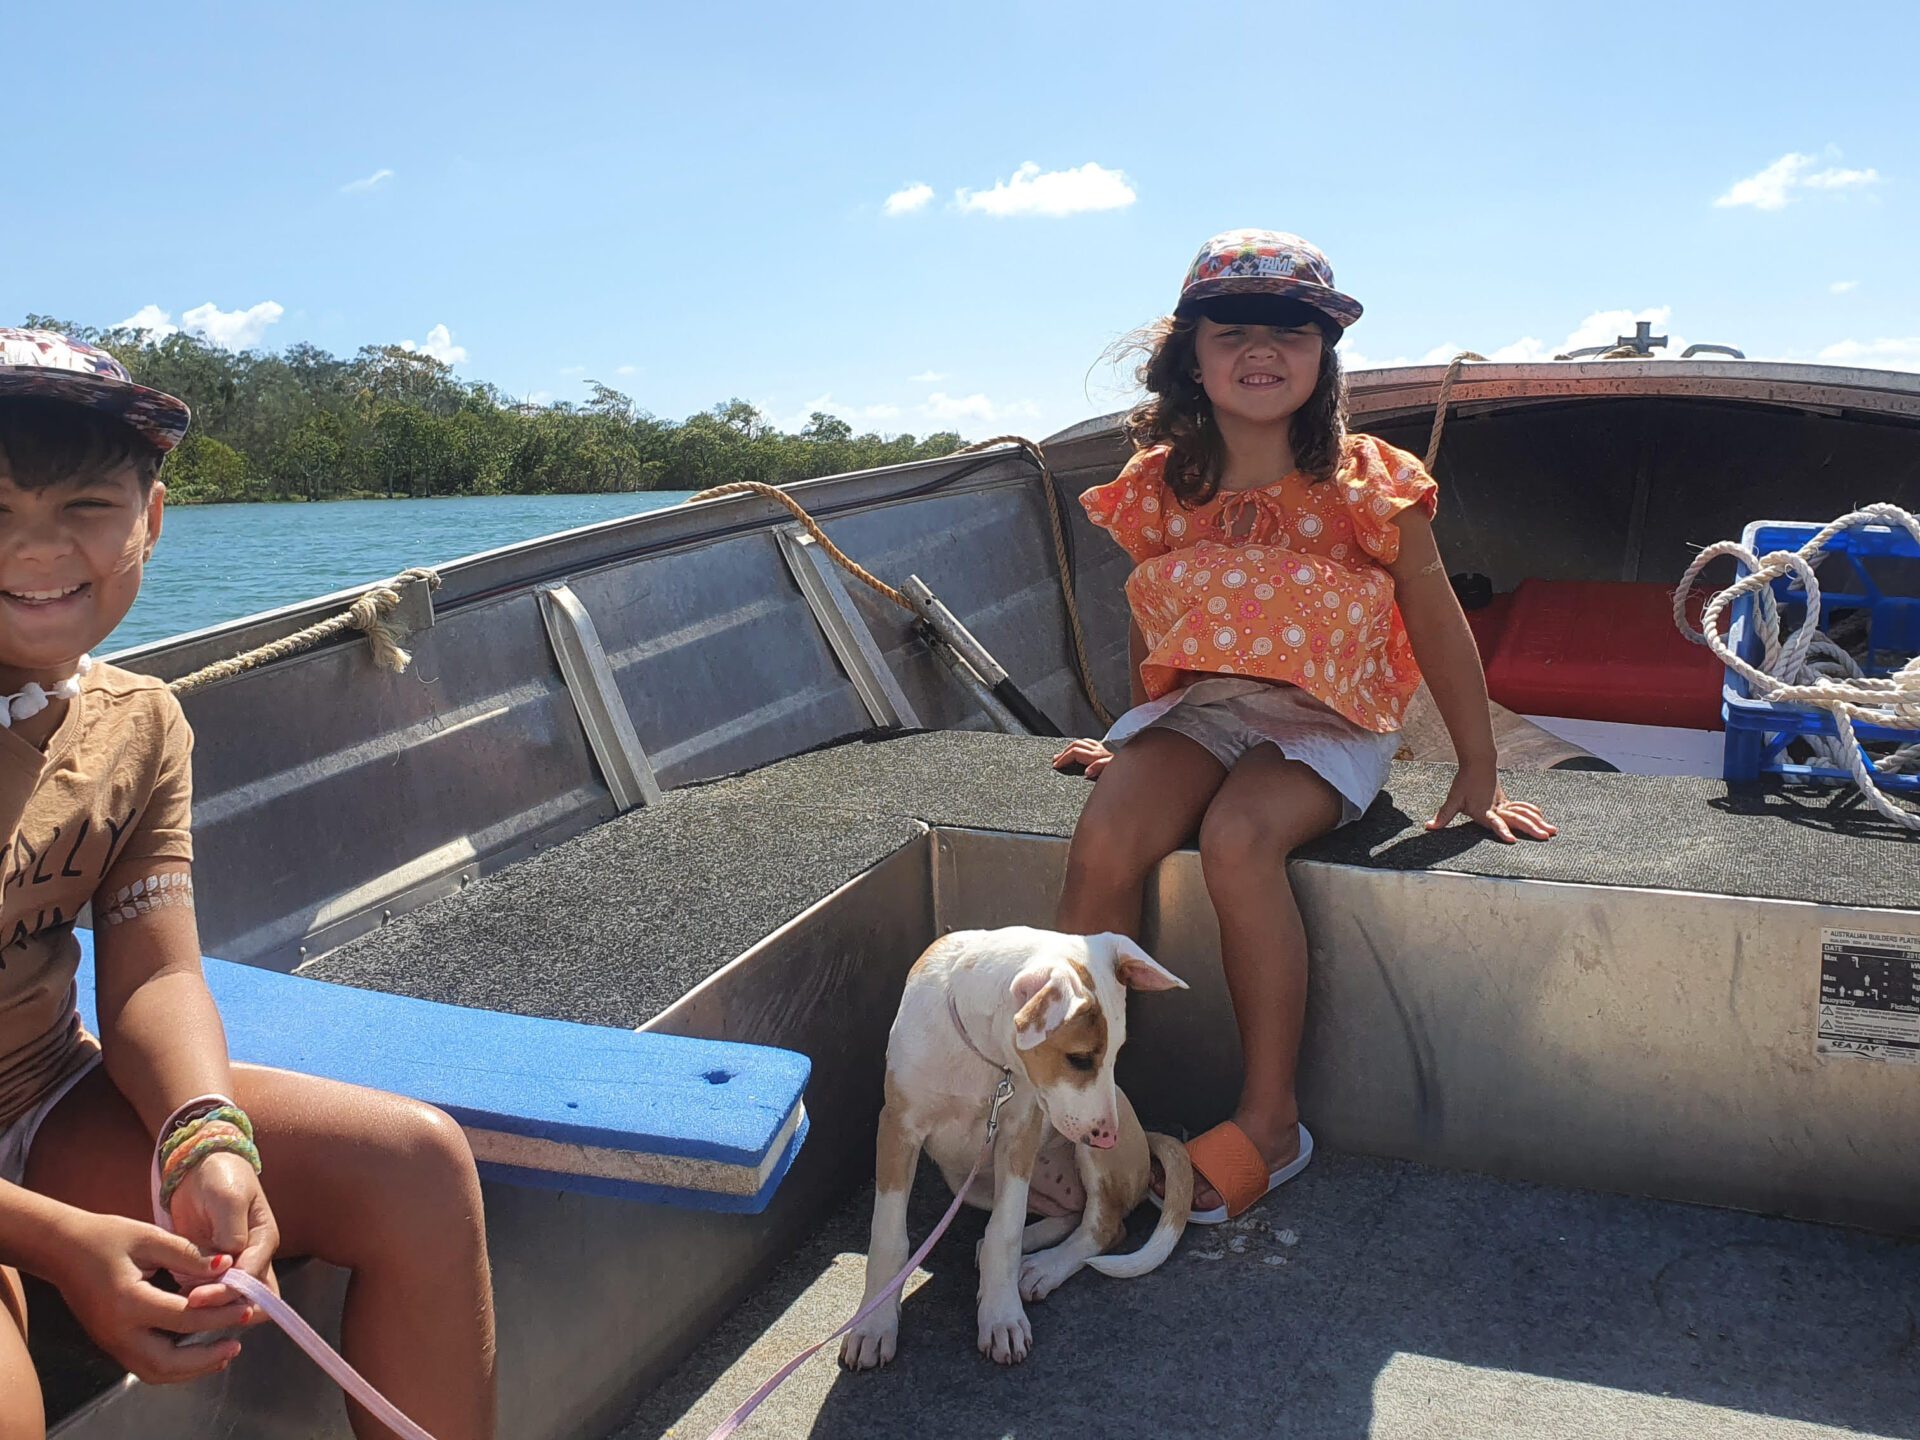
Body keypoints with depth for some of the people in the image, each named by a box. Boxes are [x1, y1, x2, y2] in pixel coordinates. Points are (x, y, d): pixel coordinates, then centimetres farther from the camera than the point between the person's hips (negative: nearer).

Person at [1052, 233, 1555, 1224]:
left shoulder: (1365, 486, -7)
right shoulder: (1161, 489, 3)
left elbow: (1438, 629, -1)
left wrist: (1478, 776, 0)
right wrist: (1133, 746, 25)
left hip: (1323, 722, -3)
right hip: (1193, 707, 4)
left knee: (1237, 839, -33)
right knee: (1103, 841, -25)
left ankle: (1269, 1120, -16)